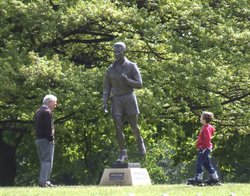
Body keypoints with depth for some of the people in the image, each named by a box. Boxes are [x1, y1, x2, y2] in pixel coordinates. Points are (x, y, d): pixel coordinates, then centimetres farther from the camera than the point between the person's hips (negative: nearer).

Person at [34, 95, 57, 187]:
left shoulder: (38, 112, 18)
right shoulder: (47, 112, -11)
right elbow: (48, 127, -19)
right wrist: (51, 139, -16)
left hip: (38, 139, 9)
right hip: (46, 140, -9)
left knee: (43, 161, 12)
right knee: (48, 161, -9)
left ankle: (45, 181, 12)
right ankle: (43, 181, -17)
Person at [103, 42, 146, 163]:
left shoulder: (132, 67, -2)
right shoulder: (111, 69, 8)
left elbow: (139, 85, -7)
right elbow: (107, 88, 10)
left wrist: (126, 80, -21)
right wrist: (105, 103, -3)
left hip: (129, 98, -2)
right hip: (116, 100, 2)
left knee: (134, 126, 2)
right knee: (118, 128, -6)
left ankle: (140, 142, 32)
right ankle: (123, 154, -1)